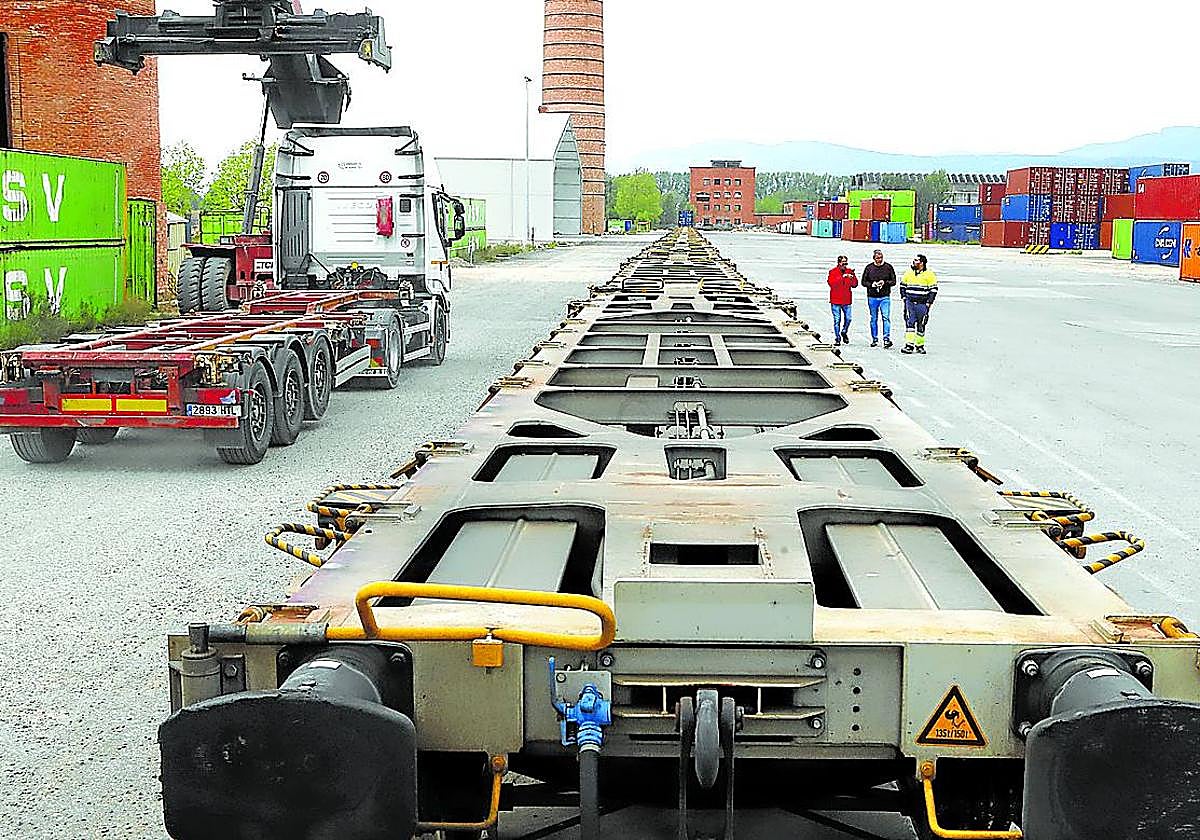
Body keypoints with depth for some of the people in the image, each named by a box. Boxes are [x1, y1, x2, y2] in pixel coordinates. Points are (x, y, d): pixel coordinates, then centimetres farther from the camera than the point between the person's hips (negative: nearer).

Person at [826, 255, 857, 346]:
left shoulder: (849, 271, 7)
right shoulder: (833, 272, -3)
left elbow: (855, 284, 5)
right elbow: (831, 283, -19)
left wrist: (852, 278, -15)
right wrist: (842, 277, -26)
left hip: (846, 300, 3)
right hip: (835, 301, -3)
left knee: (848, 318, 3)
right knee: (837, 320, -1)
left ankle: (844, 332, 30)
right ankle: (837, 338, 8)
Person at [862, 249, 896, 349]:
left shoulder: (888, 267, 2)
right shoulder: (869, 267, 3)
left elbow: (893, 281, 5)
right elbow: (863, 282, 6)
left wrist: (884, 283, -13)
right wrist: (872, 284, -13)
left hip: (885, 297, -1)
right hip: (872, 297, 1)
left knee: (886, 318, -13)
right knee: (874, 319, 9)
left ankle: (886, 339, -15)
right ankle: (874, 340, 19)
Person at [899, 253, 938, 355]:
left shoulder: (929, 275, -3)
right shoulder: (908, 273, 8)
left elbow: (933, 290, 0)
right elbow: (902, 285, 19)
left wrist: (928, 303, -6)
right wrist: (904, 297, 8)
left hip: (922, 304, -2)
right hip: (910, 302, 2)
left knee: (921, 325, 6)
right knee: (909, 323, -9)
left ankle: (920, 345, 17)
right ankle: (909, 345, -11)